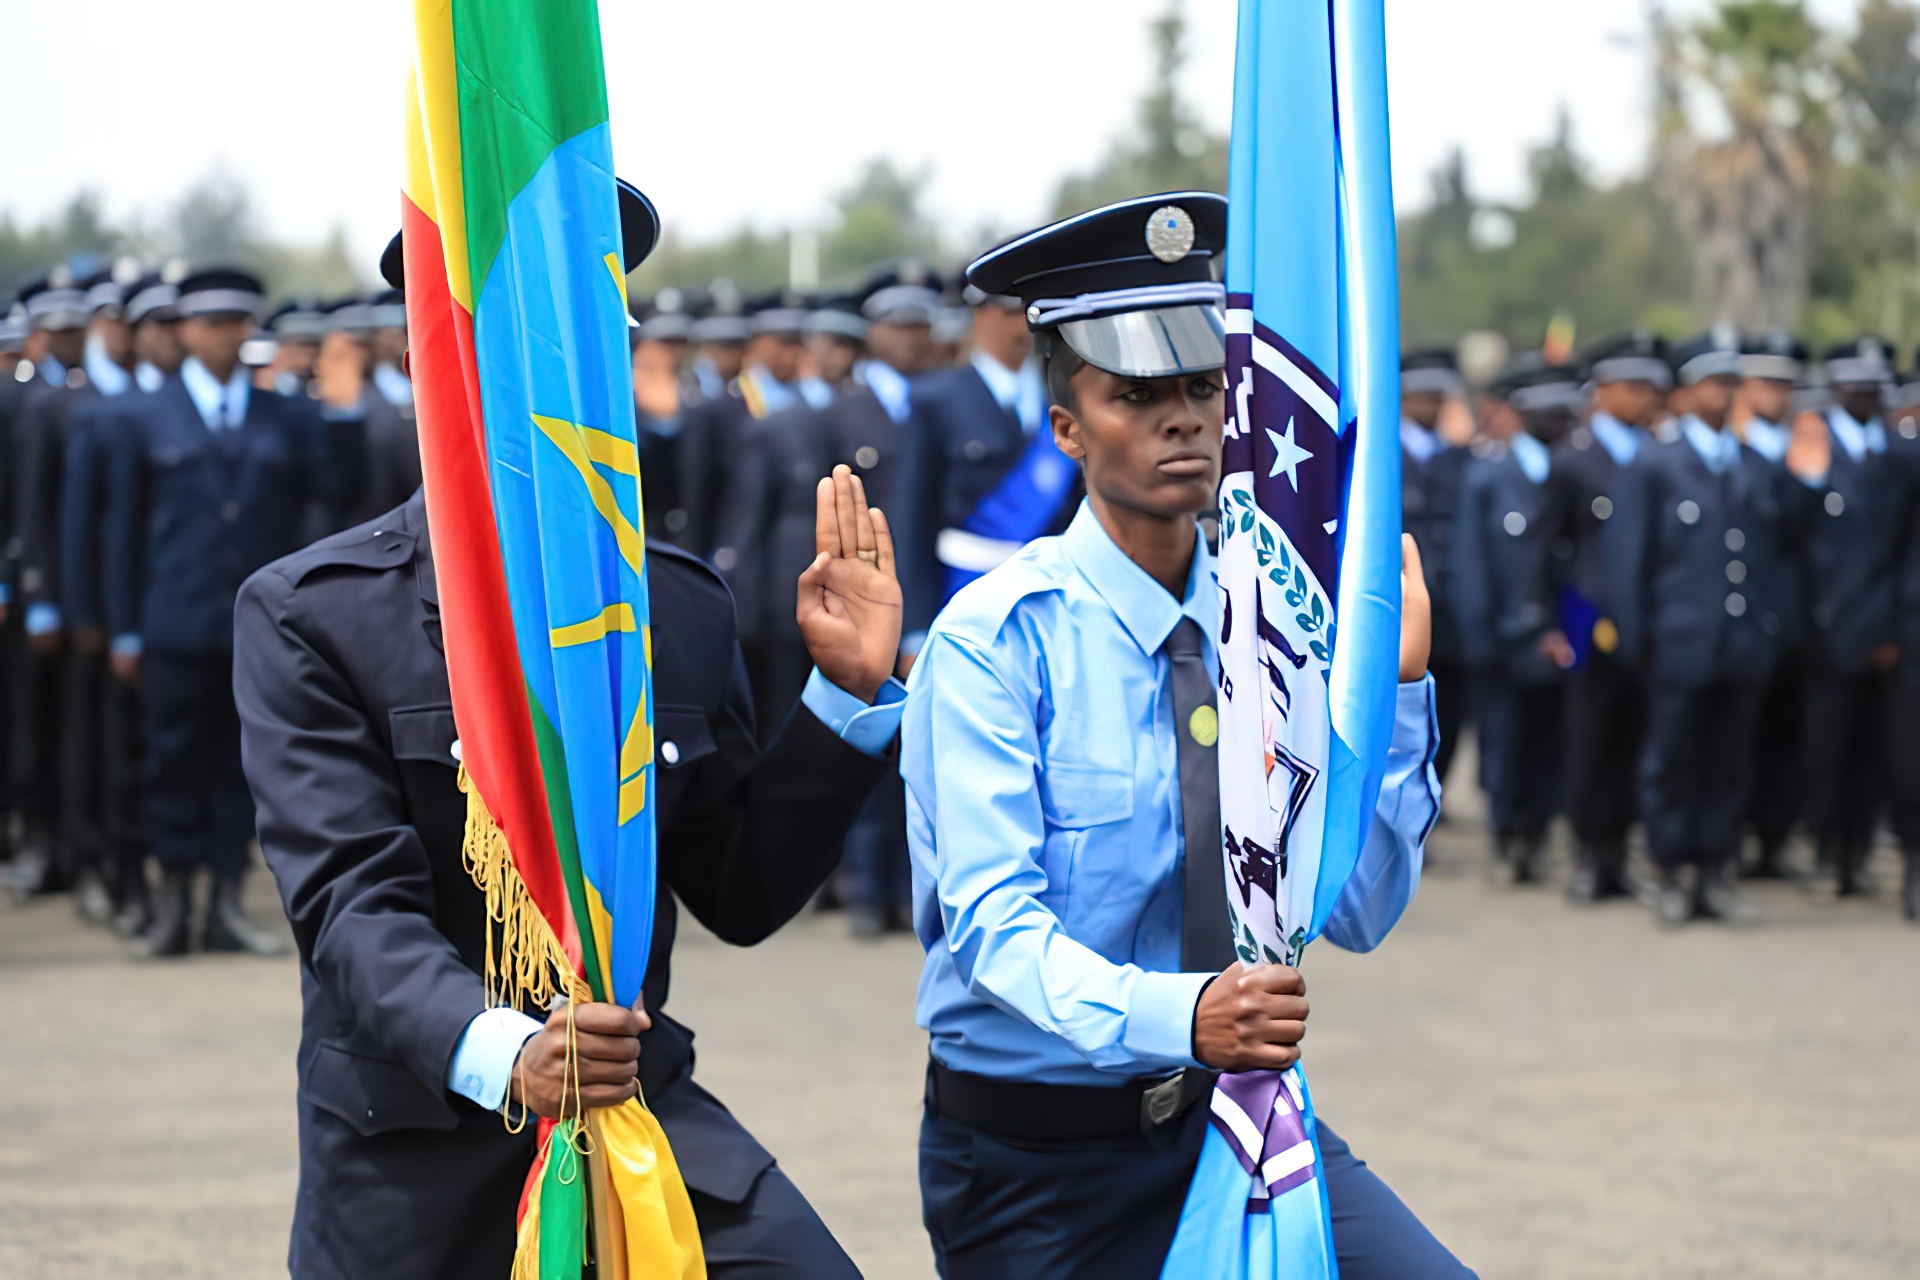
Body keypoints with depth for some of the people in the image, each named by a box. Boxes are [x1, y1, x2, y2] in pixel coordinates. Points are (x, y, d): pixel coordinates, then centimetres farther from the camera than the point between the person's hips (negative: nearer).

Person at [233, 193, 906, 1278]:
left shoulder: (684, 605, 6)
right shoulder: (310, 617, -7)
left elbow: (741, 894, 8)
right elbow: (354, 903, -17)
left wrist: (848, 690, -2)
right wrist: (501, 1054, -34)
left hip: (640, 1099, 3)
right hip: (413, 1167, -2)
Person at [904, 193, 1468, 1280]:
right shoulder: (998, 637, -11)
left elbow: (1361, 913, -1)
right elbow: (994, 921, -20)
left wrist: (1394, 686, -11)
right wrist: (1172, 1017, -37)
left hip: (1234, 1111, 3)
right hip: (1037, 1152, -2)